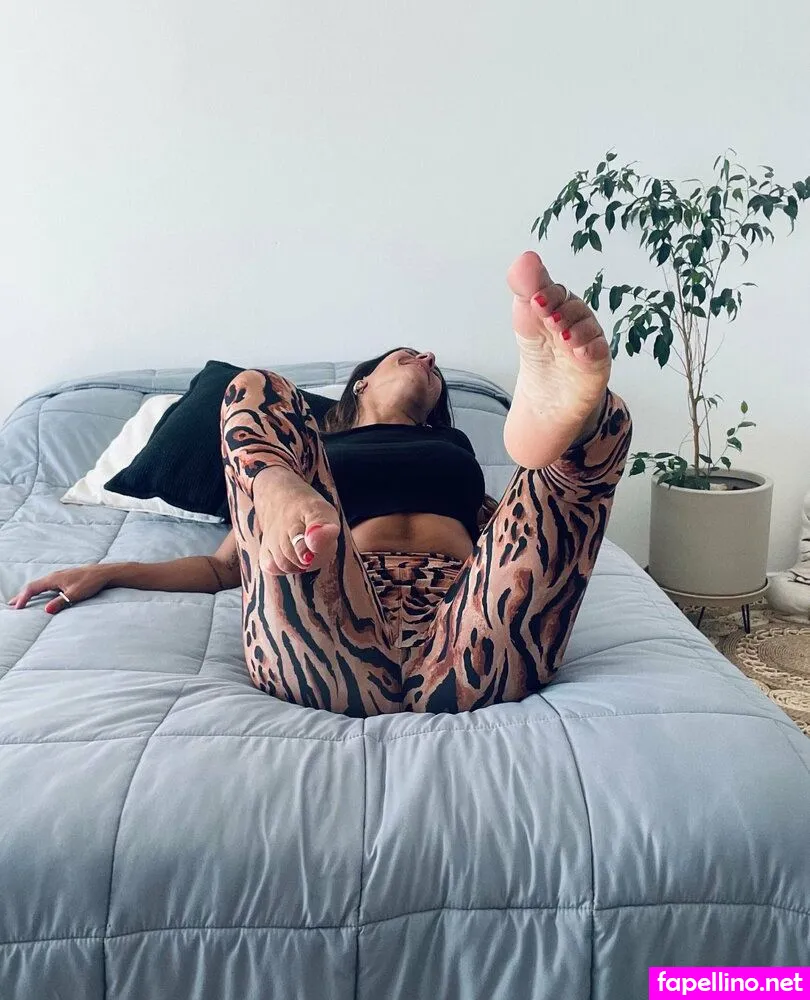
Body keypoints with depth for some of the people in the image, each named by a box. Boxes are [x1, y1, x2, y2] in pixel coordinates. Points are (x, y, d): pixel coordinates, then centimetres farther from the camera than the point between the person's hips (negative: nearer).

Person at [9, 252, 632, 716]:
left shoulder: (454, 448, 40)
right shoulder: (318, 451, 39)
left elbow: (513, 533, 24)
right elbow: (223, 566, 35)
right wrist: (108, 573, 20)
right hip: (329, 664, 0)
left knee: (604, 417, -10)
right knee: (259, 393, -6)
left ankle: (557, 413, -47)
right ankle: (278, 481, -40)